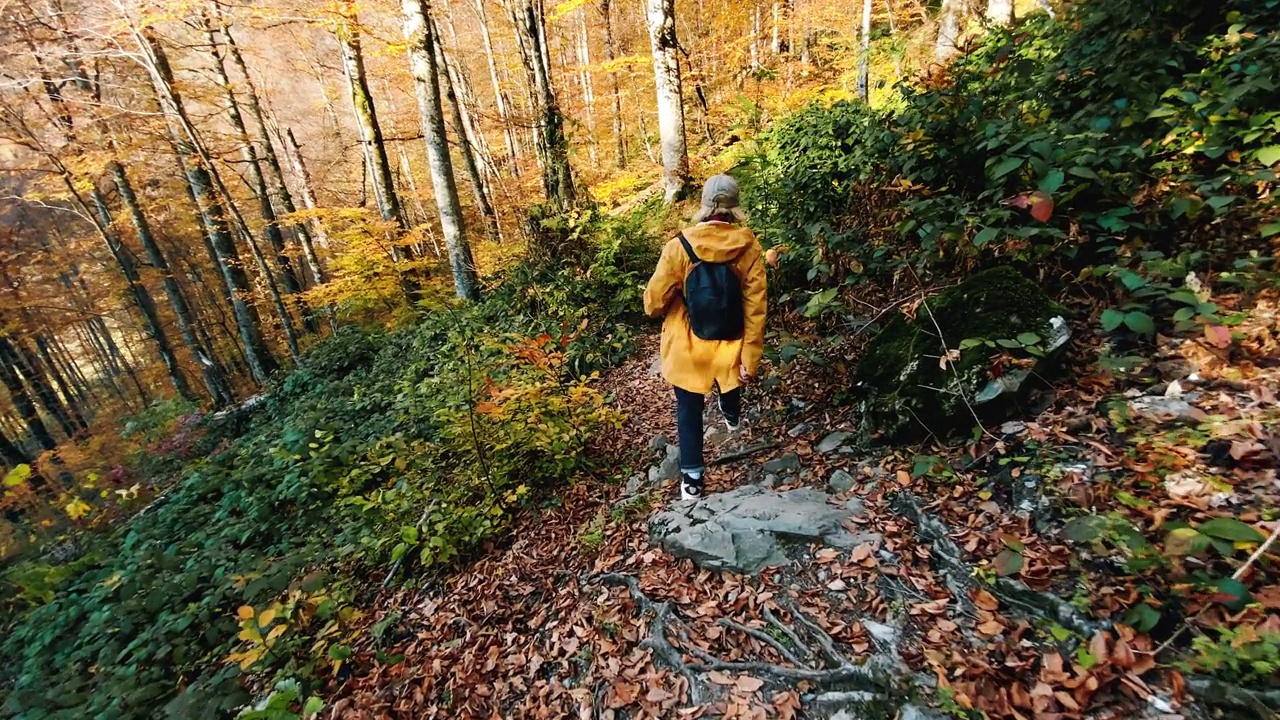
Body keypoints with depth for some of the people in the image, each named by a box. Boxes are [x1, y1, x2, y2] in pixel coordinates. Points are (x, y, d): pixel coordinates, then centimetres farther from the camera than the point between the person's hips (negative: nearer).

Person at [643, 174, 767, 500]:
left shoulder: (680, 245, -18)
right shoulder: (749, 245, -13)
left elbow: (654, 302, -14)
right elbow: (755, 307, -12)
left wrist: (662, 310, 10)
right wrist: (751, 357, -5)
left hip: (687, 346, -3)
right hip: (729, 343, 3)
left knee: (689, 411, 13)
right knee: (730, 382, 34)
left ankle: (692, 480, 21)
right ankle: (733, 418, 66)